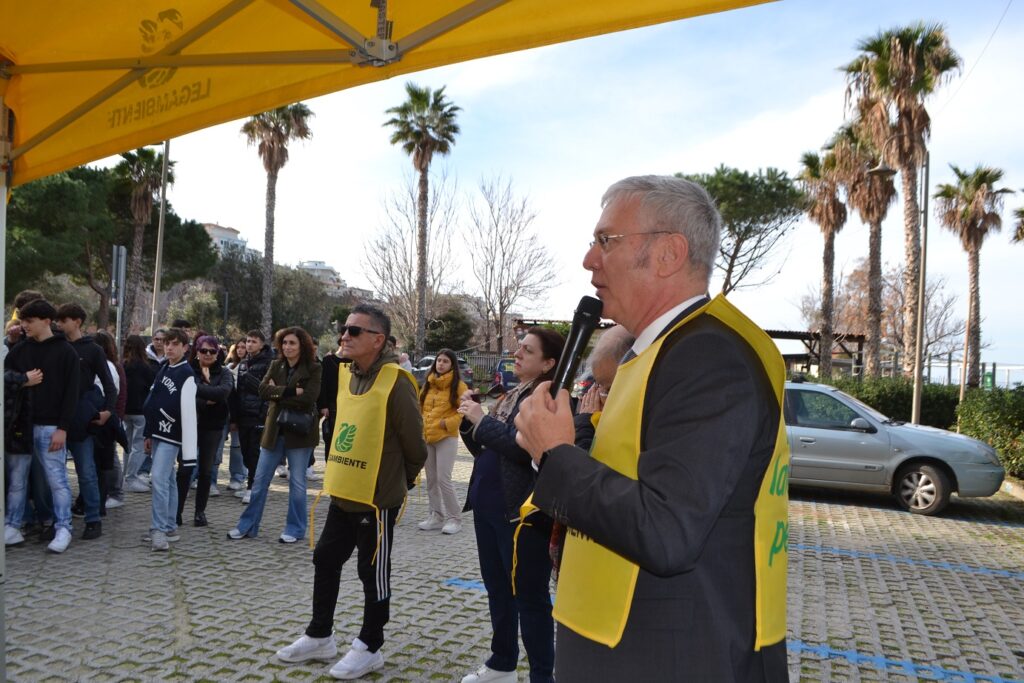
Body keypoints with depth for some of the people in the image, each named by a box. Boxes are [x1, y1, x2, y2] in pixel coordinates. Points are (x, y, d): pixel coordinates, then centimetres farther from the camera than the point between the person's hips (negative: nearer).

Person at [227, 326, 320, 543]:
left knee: (297, 482, 5)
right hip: (274, 430, 5)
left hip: (299, 432, -4)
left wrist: (278, 394, -12)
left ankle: (295, 529, 18)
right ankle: (248, 525, 22)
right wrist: (290, 391, -20)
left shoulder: (313, 369, -7)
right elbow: (263, 390, -8)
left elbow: (308, 398, -20)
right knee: (260, 480, 10)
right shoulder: (276, 365, 7)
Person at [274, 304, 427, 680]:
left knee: (373, 572, 7)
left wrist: (401, 481, 2)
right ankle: (320, 636, 36)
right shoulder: (345, 375, 5)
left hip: (377, 497, -8)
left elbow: (413, 443, -13)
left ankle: (369, 647, 25)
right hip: (342, 492, 8)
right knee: (325, 561, 18)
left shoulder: (395, 383, -20)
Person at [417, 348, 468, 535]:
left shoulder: (459, 386, -6)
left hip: (446, 438, -6)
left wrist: (445, 423, -16)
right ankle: (436, 516, 21)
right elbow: (421, 407, 19)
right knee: (431, 479, 10)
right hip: (426, 437, 6)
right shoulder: (428, 384, 13)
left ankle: (454, 519, 2)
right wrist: (420, 425, 7)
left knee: (443, 479, -9)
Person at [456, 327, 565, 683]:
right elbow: (485, 449, 17)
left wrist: (482, 420, -17)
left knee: (529, 596, 1)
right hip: (489, 506, 9)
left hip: (521, 511, -9)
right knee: (497, 589, 19)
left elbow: (522, 446, -26)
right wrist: (469, 420, 1)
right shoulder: (513, 394, 15)